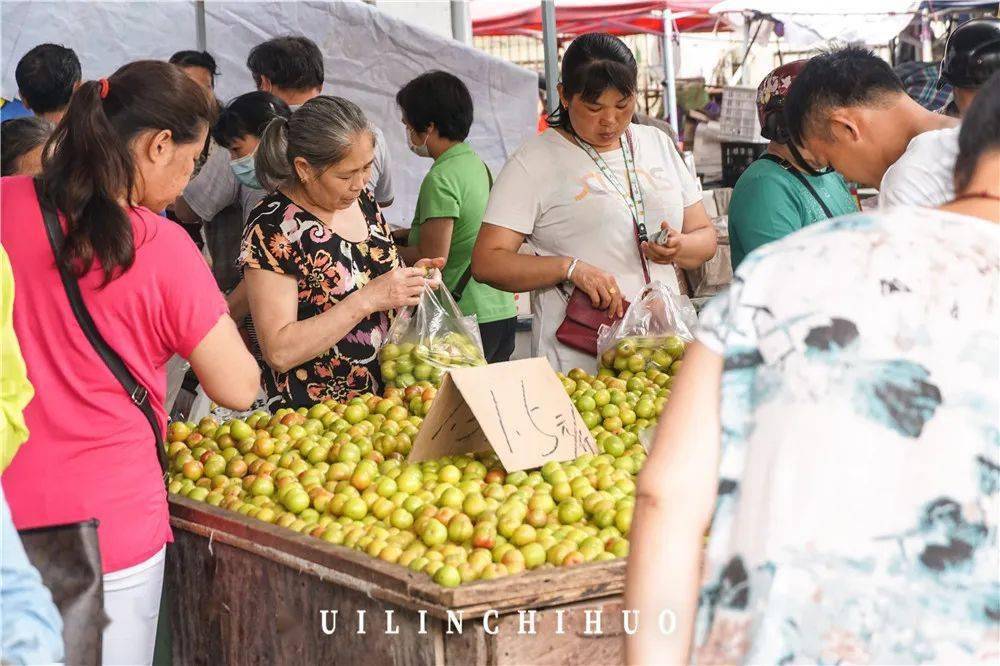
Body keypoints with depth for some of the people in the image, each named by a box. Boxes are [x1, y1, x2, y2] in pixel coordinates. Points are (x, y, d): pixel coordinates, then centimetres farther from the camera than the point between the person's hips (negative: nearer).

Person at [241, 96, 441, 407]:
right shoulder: (273, 227, -15)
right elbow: (279, 352, -19)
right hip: (308, 414, -6)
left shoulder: (362, 199, 6)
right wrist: (367, 299, -22)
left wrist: (409, 278, 1)